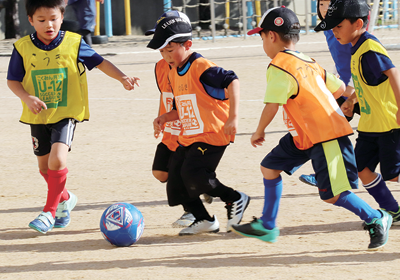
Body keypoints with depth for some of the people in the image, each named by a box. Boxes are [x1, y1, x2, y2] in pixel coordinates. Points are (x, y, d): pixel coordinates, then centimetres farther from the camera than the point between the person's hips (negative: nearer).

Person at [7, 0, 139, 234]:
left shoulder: (73, 43, -6)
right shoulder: (23, 48, -4)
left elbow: (99, 62, 2)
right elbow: (13, 80, 1)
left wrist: (122, 78, -10)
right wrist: (27, 98, -16)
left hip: (66, 114, -3)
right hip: (38, 116, 3)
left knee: (57, 160, -21)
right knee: (45, 166, 13)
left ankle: (50, 211, -8)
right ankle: (64, 198, 42)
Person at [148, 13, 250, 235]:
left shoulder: (201, 68, -16)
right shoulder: (174, 74, 13)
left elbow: (232, 81, -26)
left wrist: (233, 117, -32)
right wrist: (164, 118, 5)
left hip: (211, 135, -9)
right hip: (187, 139, 9)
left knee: (193, 175, -22)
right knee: (176, 184, 4)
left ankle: (235, 200, -3)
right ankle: (204, 220, 20)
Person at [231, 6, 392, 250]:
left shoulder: (279, 66, -16)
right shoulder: (308, 62, 10)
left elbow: (272, 106, -18)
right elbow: (339, 87, 15)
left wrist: (259, 132, -1)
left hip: (328, 137, -10)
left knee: (332, 195, -8)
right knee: (270, 166, 14)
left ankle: (376, 219, 9)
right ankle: (267, 226, 23)